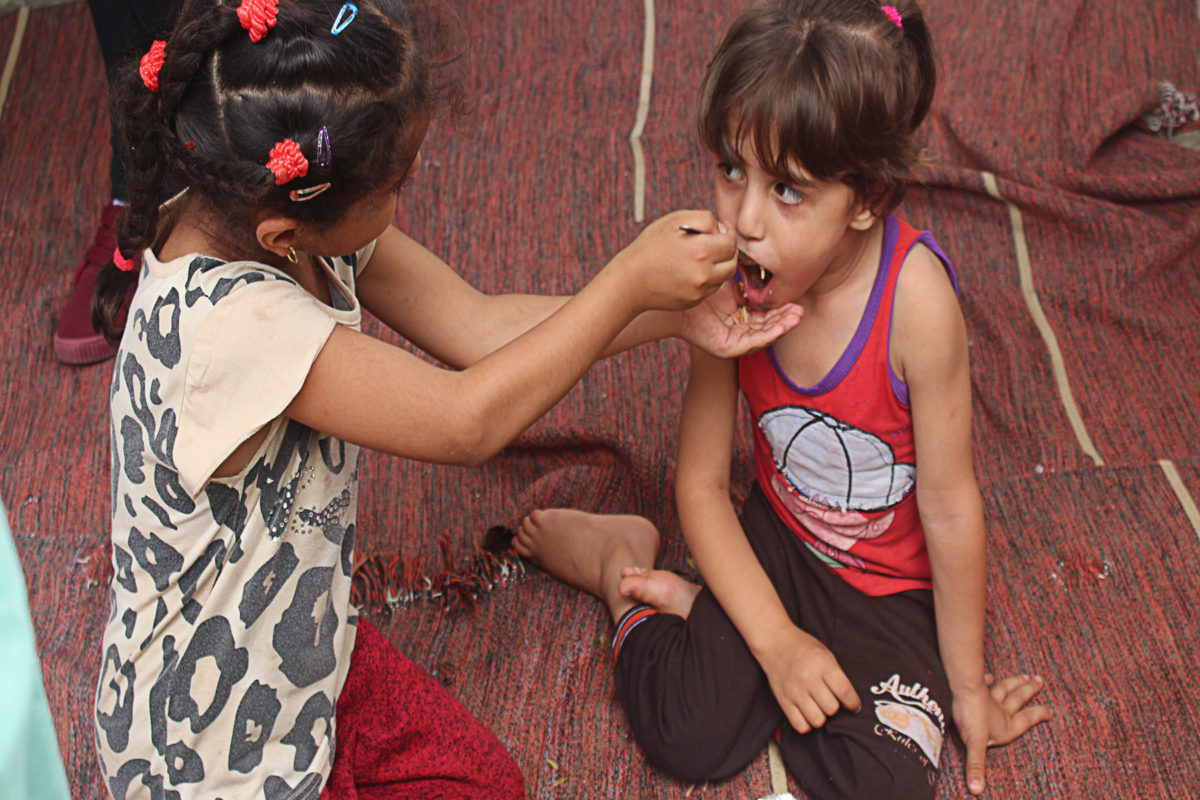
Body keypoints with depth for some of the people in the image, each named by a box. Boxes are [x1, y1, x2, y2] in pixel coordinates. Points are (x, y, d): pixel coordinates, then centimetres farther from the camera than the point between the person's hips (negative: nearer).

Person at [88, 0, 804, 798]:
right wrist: (631, 280, -23)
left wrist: (676, 313, -10)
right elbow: (469, 420, -30)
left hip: (307, 650, 8)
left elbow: (477, 324, -5)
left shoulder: (255, 212, -11)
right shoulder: (231, 323, -38)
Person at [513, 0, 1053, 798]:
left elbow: (952, 510, -21)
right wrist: (775, 636, -16)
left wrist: (967, 687, -11)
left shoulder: (914, 294, -31)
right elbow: (701, 483, -8)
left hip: (896, 583, -1)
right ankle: (621, 559, 15)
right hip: (777, 542, 2)